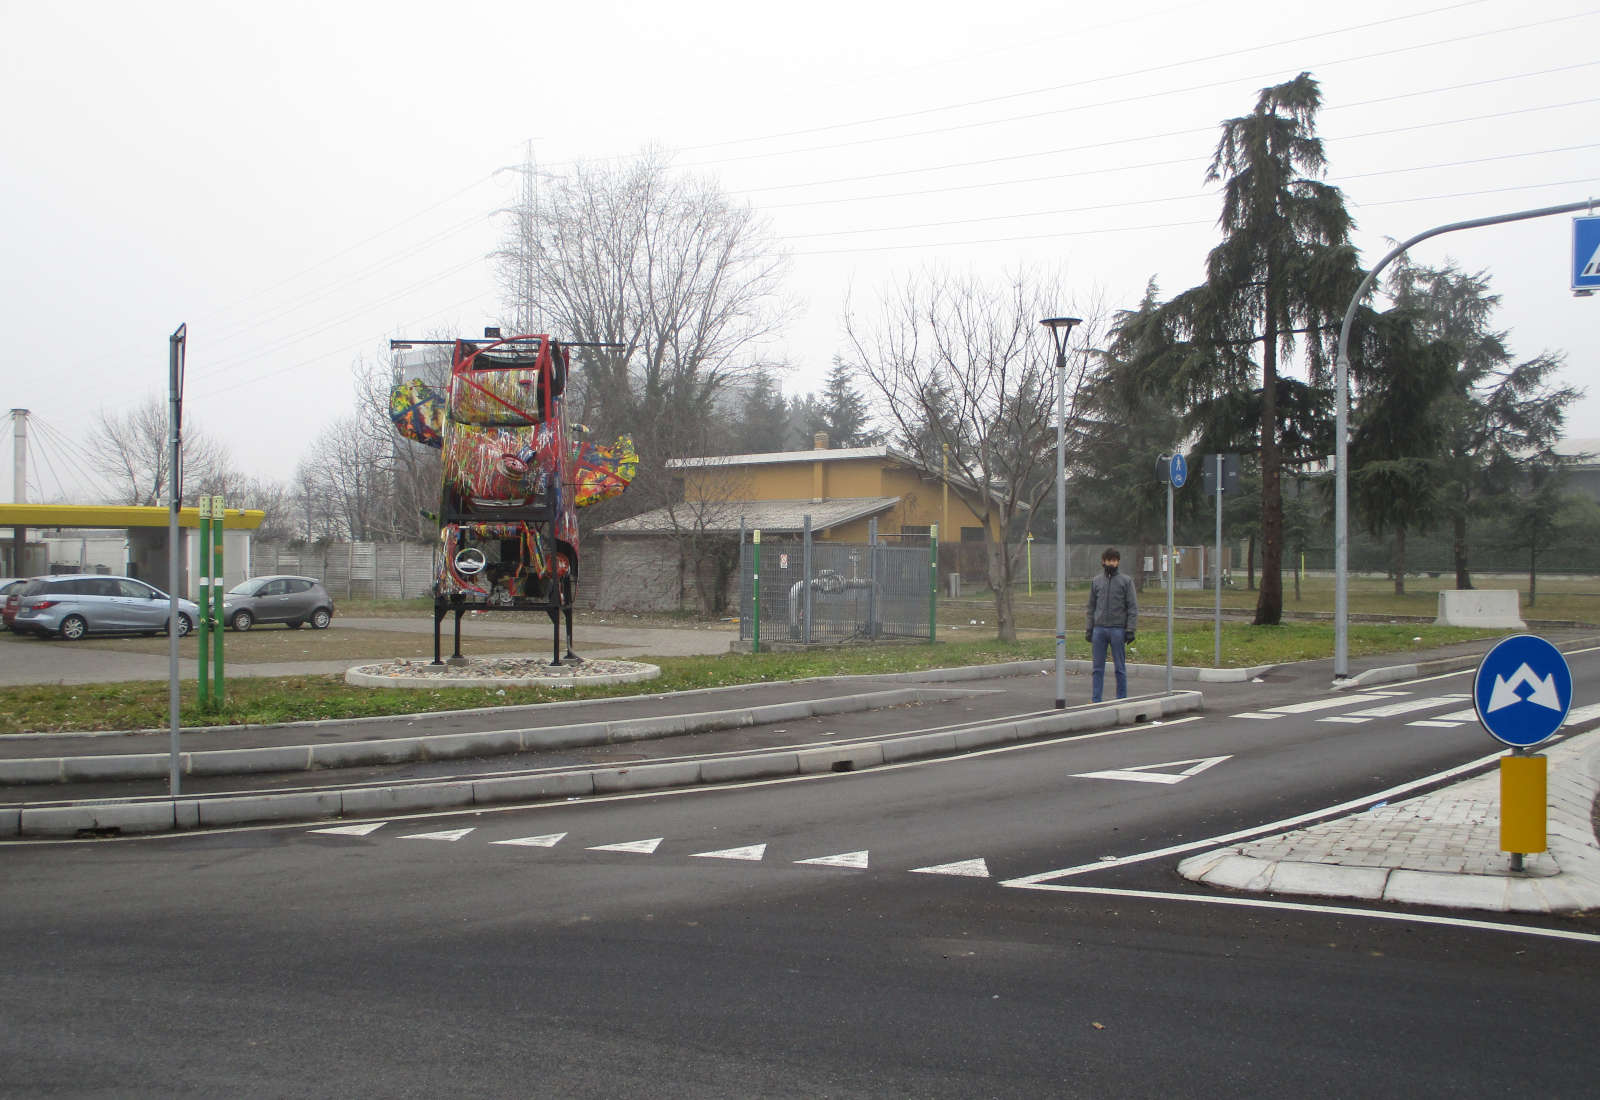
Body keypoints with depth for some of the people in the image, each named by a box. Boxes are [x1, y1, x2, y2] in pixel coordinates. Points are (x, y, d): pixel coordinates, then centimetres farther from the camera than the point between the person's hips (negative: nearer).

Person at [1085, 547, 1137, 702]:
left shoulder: (1126, 581, 2)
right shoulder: (1096, 582, 12)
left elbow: (1133, 608, -1)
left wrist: (1130, 630, -10)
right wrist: (1089, 629, 8)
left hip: (1118, 629, -3)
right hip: (1099, 629, 3)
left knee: (1120, 667, 1)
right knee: (1098, 667, 4)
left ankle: (1122, 699, 7)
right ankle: (1096, 699, 8)